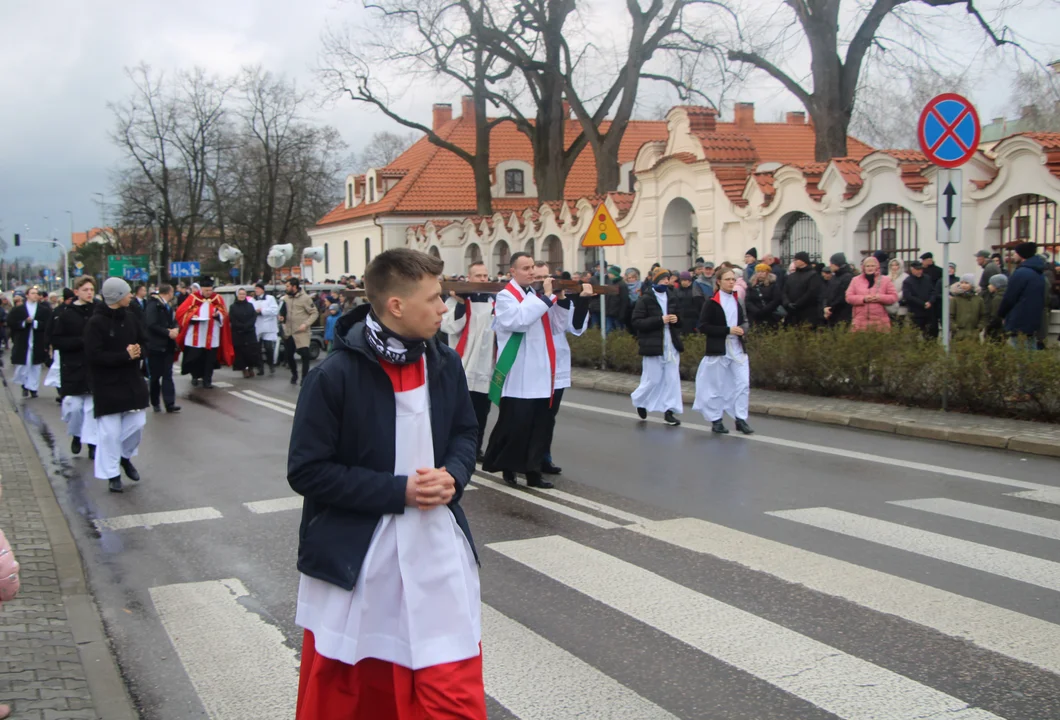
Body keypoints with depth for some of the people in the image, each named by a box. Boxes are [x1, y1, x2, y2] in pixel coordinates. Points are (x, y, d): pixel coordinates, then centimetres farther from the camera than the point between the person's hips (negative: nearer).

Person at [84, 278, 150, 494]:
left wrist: (138, 351, -13)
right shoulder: (96, 322, -14)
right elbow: (93, 355, -20)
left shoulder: (130, 317, 4)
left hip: (132, 381, 5)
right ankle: (112, 475, 11)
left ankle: (125, 457, 34)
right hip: (107, 385, -5)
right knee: (110, 431, 0)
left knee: (137, 424, 8)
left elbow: (144, 342, 10)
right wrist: (125, 355, -21)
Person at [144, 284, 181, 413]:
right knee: (155, 376, 2)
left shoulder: (168, 306, 13)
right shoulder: (153, 306, -11)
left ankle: (170, 403, -4)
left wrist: (175, 329, -6)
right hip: (155, 346, -7)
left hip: (168, 346, 7)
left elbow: (173, 321, 16)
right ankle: (155, 403, 15)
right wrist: (168, 333, -17)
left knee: (168, 375, 0)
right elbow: (152, 325, -20)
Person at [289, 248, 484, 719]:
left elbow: (465, 432, 14)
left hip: (438, 550, 4)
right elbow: (306, 471, -14)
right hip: (354, 556, -3)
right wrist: (398, 491, -18)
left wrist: (453, 476, -8)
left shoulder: (444, 363, 0)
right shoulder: (335, 376, -16)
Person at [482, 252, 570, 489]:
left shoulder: (536, 293, 16)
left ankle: (532, 470, 14)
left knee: (540, 425, 8)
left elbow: (556, 320, 15)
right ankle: (506, 467, 10)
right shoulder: (506, 296, -6)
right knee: (515, 424, -6)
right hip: (518, 376, -7)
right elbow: (519, 320, -25)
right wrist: (545, 297, -22)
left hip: (540, 374, 7)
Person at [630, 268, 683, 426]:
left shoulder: (672, 298, 9)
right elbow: (636, 322, -13)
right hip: (653, 345, -5)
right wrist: (660, 320, -20)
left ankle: (669, 410, 8)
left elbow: (680, 319, 22)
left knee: (672, 379, 1)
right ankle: (640, 401, 28)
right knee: (653, 380, 2)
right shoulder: (645, 299, -7)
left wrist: (677, 319, -3)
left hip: (671, 345, 5)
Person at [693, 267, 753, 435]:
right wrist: (728, 330, -18)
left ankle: (741, 419, 6)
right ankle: (716, 420, 15)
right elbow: (703, 326, -12)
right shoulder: (712, 303, -7)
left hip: (738, 348, 5)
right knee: (717, 387, 4)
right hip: (718, 349, -5)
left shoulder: (738, 300, 10)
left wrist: (743, 329, -3)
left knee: (743, 384, -2)